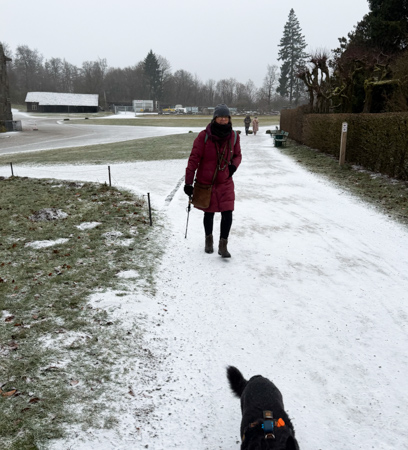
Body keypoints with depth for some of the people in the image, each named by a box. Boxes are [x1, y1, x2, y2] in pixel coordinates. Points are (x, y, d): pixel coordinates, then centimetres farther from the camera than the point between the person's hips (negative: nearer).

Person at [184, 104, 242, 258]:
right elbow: (194, 159, -14)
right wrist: (188, 183, -17)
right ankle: (208, 239, 39)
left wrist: (234, 165, -10)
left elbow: (237, 155, 13)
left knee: (227, 214, -7)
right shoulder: (204, 136, -15)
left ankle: (223, 245, 10)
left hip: (225, 183, 2)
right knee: (209, 213, 13)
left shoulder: (234, 136, -4)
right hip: (205, 183, -2)